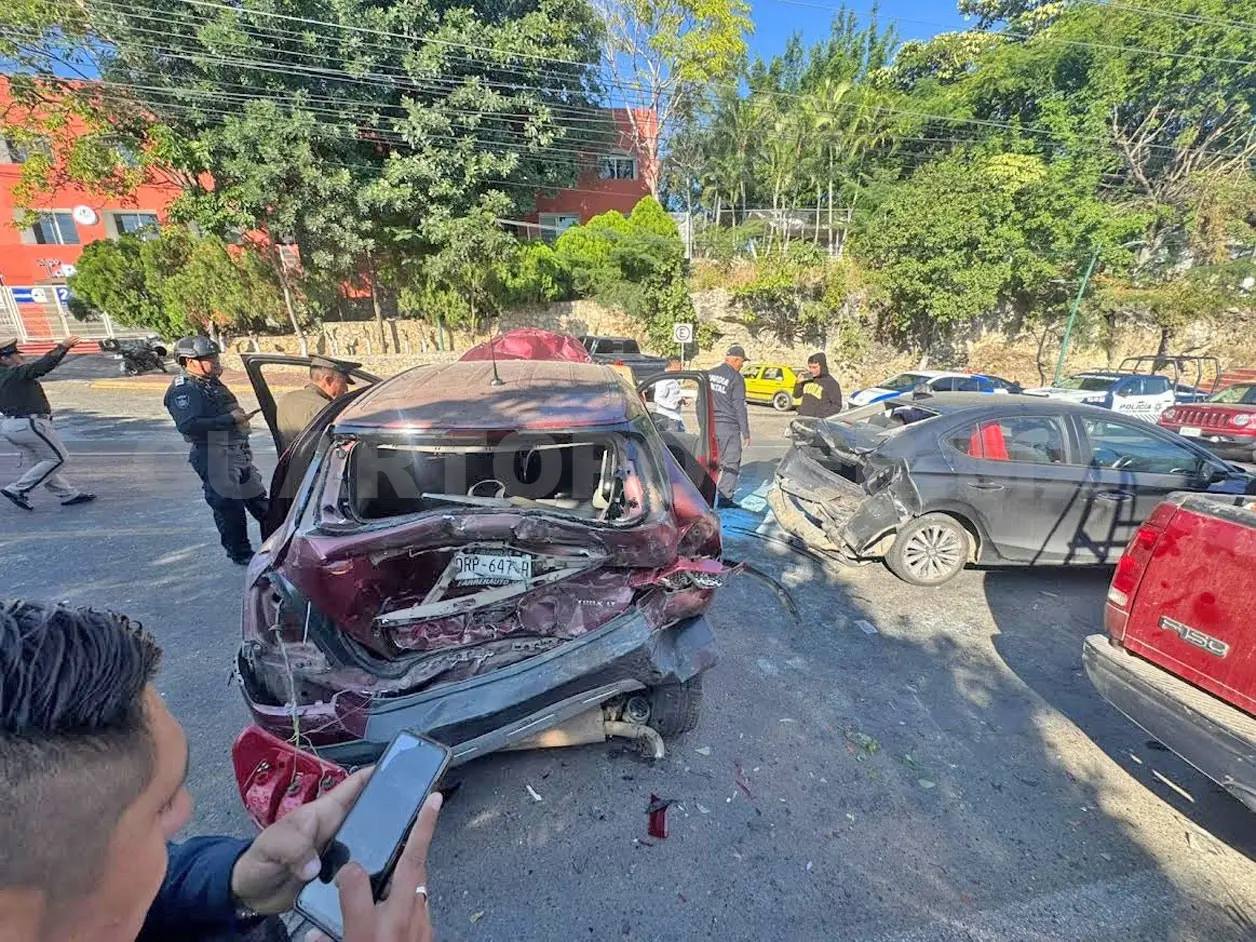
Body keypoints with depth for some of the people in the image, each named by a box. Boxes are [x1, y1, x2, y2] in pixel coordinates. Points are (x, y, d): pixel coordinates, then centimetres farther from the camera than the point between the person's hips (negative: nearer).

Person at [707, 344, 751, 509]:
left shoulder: (710, 374, 10)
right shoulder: (736, 377, -9)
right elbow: (739, 407, -11)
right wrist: (746, 433, -6)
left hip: (710, 426, 6)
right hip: (728, 427, -6)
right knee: (731, 463, 3)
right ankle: (725, 498, 3)